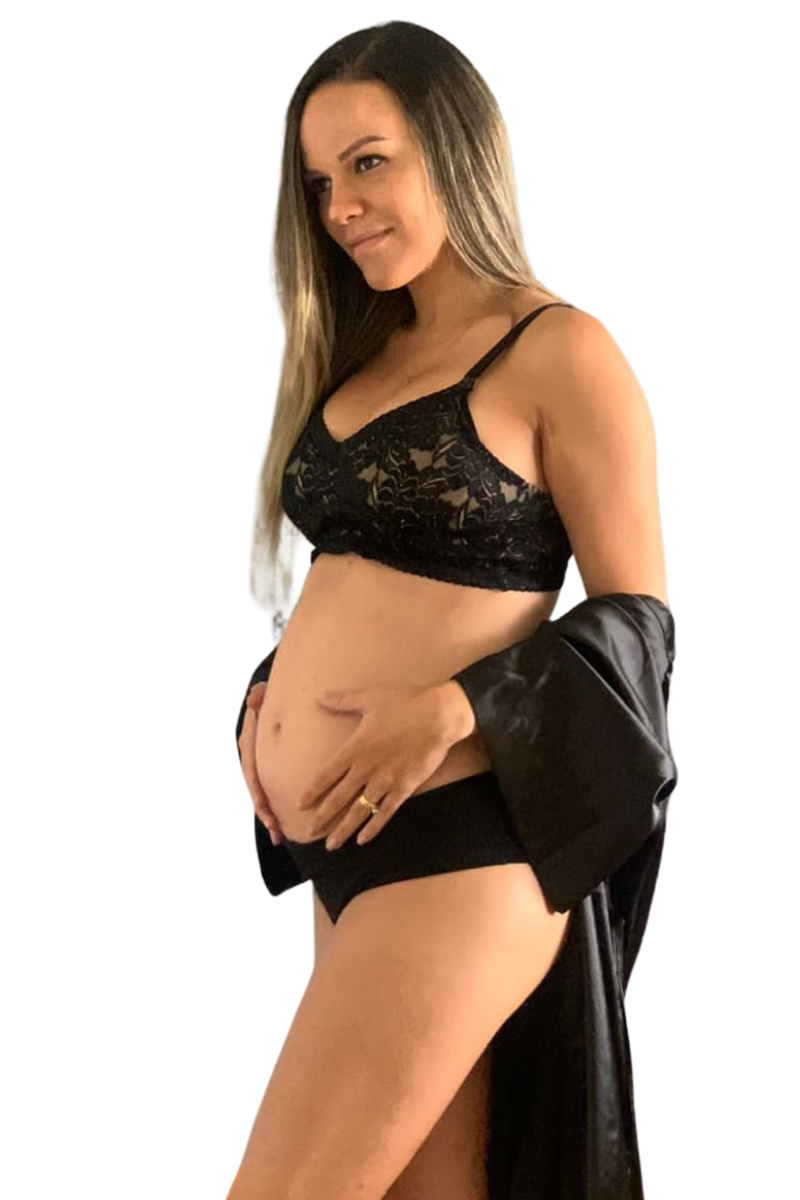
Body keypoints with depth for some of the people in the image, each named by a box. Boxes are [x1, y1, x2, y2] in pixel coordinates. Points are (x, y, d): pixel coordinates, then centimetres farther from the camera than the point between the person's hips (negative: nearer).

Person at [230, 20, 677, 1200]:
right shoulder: (362, 356, 15)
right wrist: (271, 693, 3)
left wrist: (453, 708, -19)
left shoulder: (560, 353, -7)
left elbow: (637, 620, -7)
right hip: (350, 838, 7)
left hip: (455, 842, -7)